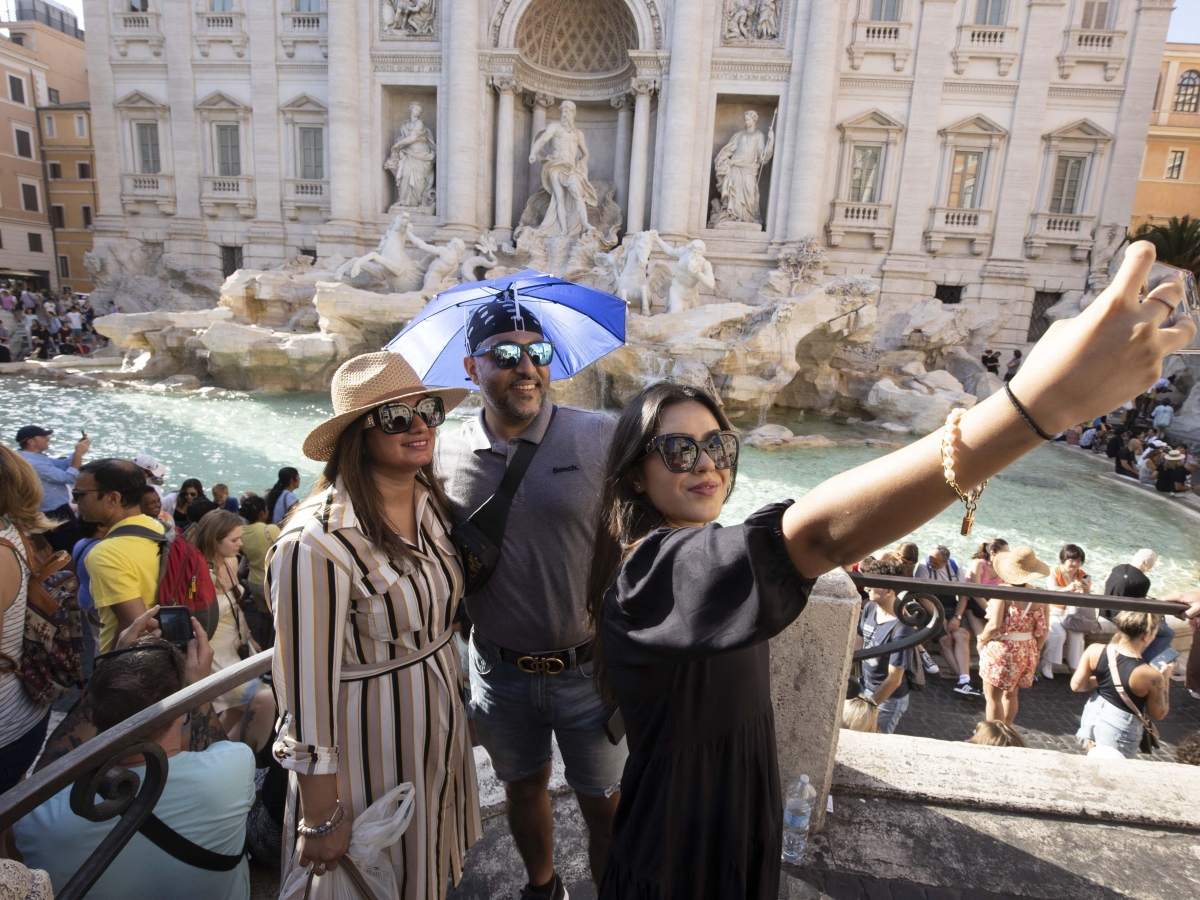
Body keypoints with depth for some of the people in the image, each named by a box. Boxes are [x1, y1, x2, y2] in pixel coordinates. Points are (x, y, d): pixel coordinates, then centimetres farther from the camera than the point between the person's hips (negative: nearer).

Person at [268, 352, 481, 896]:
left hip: (441, 732, 6)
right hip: (368, 748, -6)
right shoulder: (318, 542, -28)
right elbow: (307, 692, -22)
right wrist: (321, 823, -15)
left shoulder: (432, 504, -5)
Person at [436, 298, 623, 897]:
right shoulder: (444, 456, -4)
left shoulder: (601, 438, -13)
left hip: (591, 669, -3)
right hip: (499, 672, 3)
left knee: (606, 805, 15)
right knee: (523, 788, 25)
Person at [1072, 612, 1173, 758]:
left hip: (1093, 713, 4)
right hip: (1120, 727, -4)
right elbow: (1158, 715, -7)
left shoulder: (1094, 651, -16)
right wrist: (1165, 678, -1)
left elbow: (1076, 685, -4)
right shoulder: (1151, 676, -25)